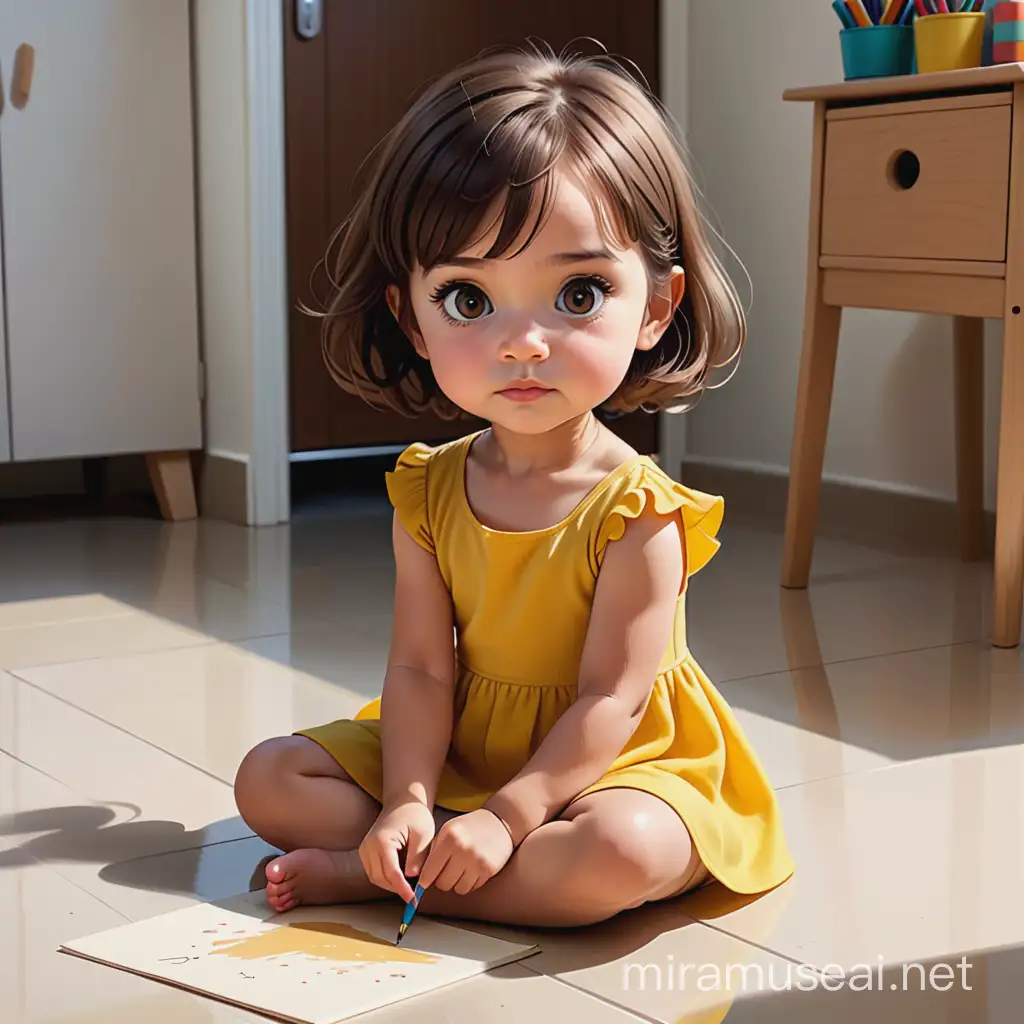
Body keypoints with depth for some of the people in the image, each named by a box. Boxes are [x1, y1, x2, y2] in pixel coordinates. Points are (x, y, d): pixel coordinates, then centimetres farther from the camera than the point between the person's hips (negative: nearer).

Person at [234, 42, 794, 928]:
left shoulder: (636, 511, -21)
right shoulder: (429, 490, -6)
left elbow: (610, 700, -22)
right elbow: (420, 669, -9)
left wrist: (506, 816, -29)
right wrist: (408, 805, -24)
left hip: (608, 768, -4)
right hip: (456, 755, 5)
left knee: (622, 855, -37)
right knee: (270, 778, -2)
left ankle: (368, 875, -24)